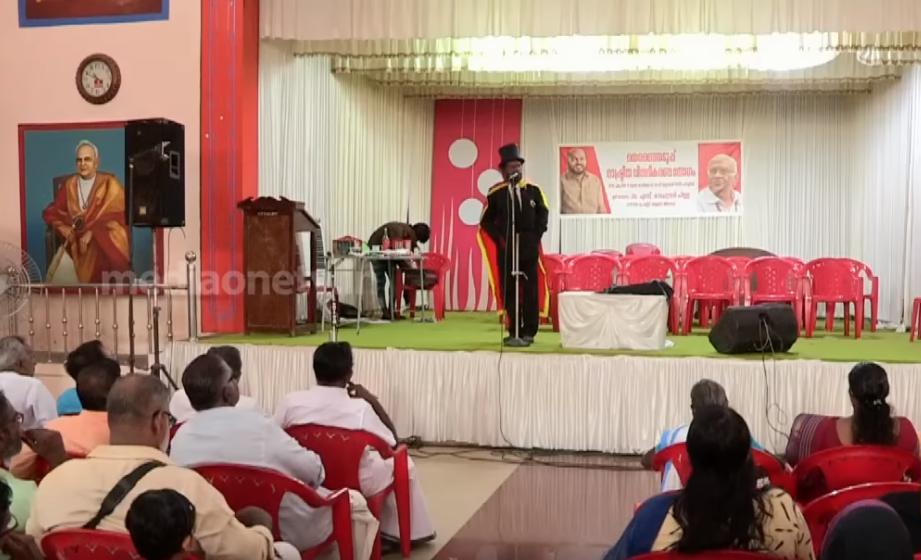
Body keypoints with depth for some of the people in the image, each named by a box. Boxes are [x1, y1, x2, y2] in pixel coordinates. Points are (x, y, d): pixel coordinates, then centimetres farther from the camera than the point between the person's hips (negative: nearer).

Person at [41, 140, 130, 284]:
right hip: (74, 240, 3)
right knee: (60, 267, -27)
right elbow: (51, 212, 16)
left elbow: (117, 215, -7)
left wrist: (92, 232, -19)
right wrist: (61, 226, -7)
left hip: (103, 241, -2)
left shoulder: (109, 183, 1)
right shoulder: (70, 184, 12)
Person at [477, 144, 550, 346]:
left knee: (531, 290, 1)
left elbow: (543, 213, 9)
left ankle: (529, 332, 8)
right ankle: (514, 332, 9)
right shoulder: (495, 193, -2)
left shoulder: (533, 190, 3)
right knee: (509, 291, 2)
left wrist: (535, 236, -2)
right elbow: (486, 221, 3)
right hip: (505, 249, -1)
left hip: (529, 247, 1)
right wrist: (499, 239, -6)